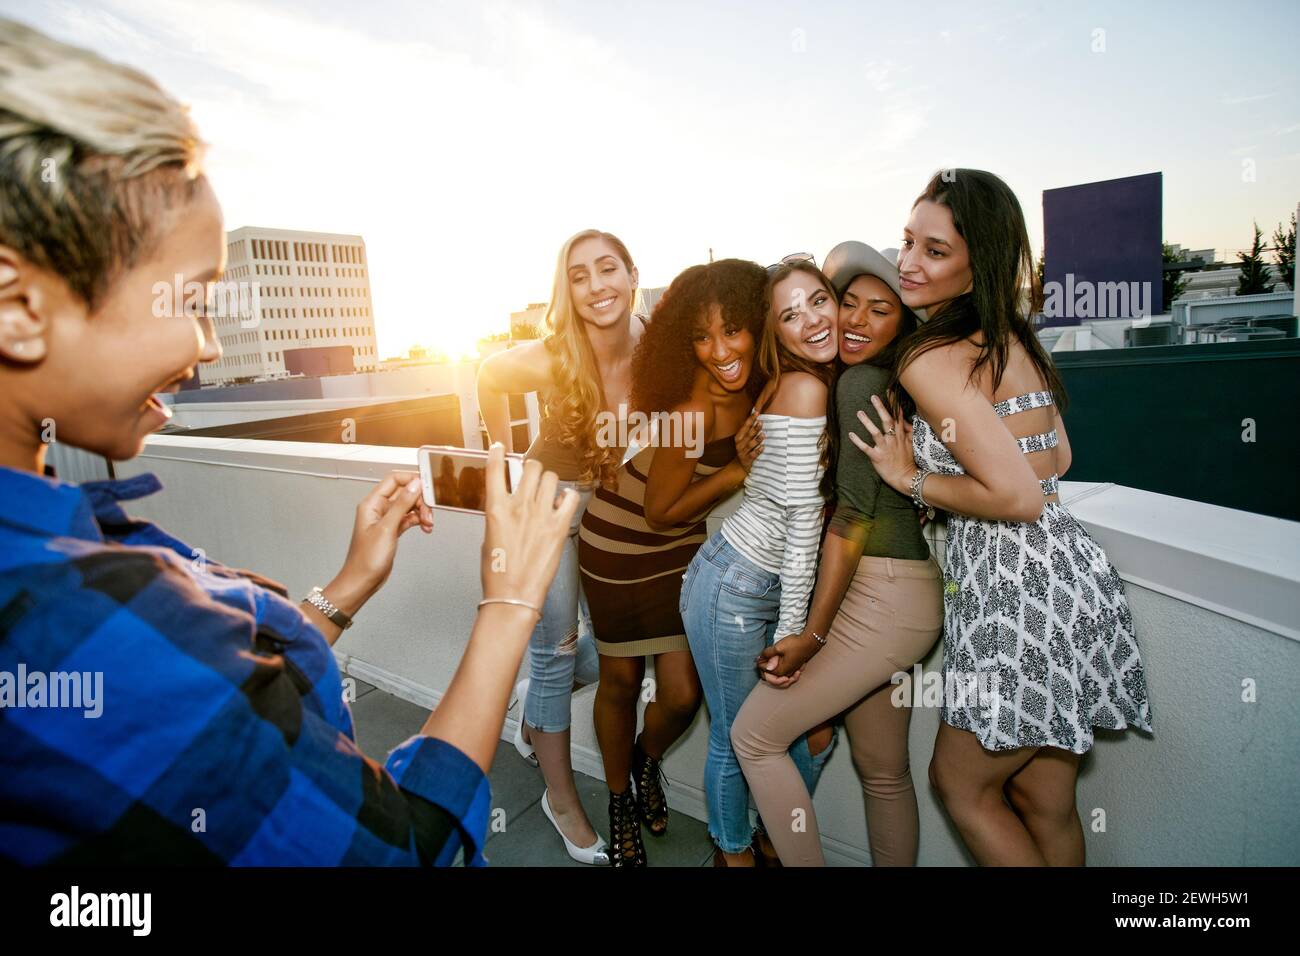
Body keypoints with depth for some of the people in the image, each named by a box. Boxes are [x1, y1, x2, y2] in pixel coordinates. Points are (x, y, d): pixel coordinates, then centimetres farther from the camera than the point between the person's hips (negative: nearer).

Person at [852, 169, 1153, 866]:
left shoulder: (929, 359, -17)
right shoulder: (1009, 338, 11)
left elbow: (1018, 495, -22)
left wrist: (912, 478, -9)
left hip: (1022, 594, -9)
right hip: (1067, 575, 9)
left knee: (960, 782, 15)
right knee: (1044, 802, 22)